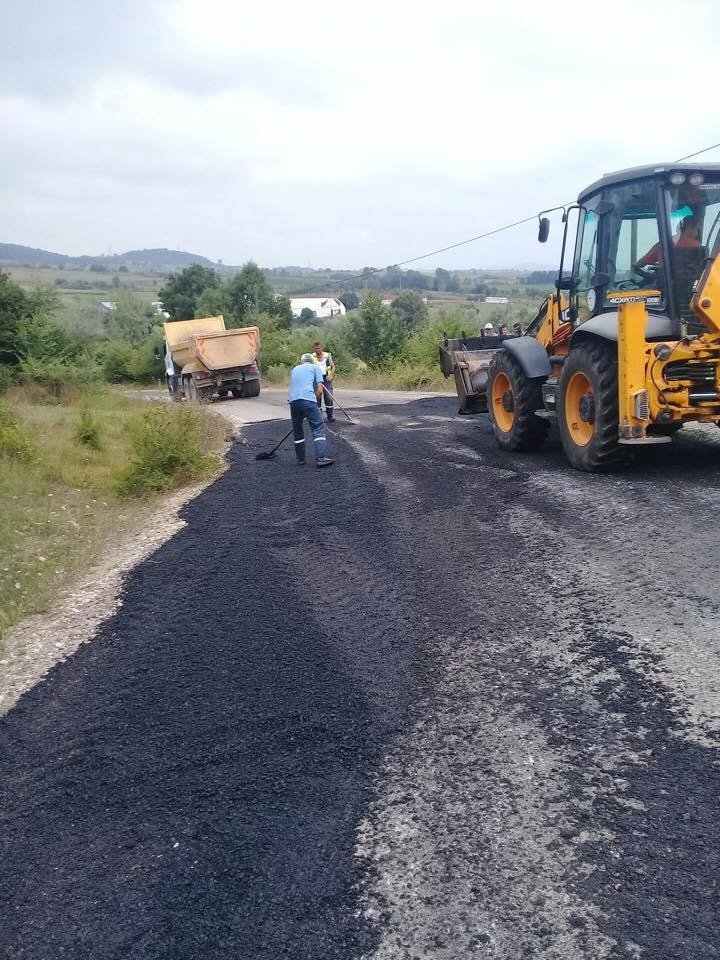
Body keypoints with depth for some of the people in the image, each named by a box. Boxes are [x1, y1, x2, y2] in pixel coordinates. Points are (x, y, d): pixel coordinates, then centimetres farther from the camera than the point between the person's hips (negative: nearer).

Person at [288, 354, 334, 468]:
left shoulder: (294, 370, 31)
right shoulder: (315, 367, 18)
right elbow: (320, 389, 7)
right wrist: (316, 403, 20)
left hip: (293, 400, 5)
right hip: (308, 399, -5)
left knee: (298, 431, 16)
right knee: (318, 429, -4)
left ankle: (300, 458, 20)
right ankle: (320, 458, -14)